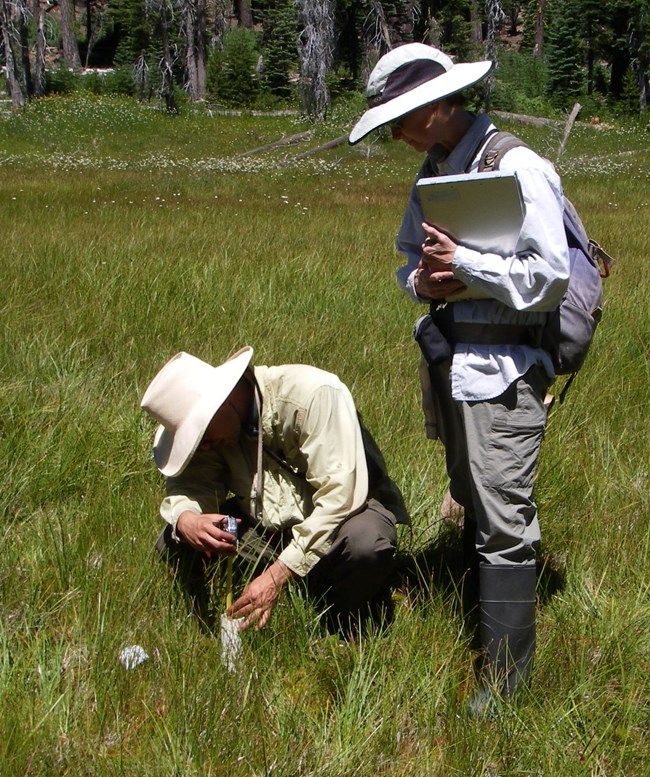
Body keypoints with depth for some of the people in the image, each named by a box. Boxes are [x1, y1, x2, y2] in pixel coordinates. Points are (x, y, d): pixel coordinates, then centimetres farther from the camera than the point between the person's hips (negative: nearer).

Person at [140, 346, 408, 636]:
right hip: (265, 525, 5)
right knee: (174, 544, -14)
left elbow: (339, 495, -29)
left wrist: (276, 574, -32)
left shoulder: (315, 394, -25)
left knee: (365, 545, -39)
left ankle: (346, 632, -8)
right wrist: (185, 519, -36)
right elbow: (191, 481, -9)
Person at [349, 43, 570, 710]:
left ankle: (505, 674, 2)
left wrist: (463, 263, -18)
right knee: (471, 506, 16)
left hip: (503, 366, -8)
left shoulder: (518, 168, -15)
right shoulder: (433, 170, 11)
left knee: (503, 520, -6)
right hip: (448, 356, 9)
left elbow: (550, 274, -18)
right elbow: (410, 252, 22)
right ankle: (482, 624, 29)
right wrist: (420, 281, -1)